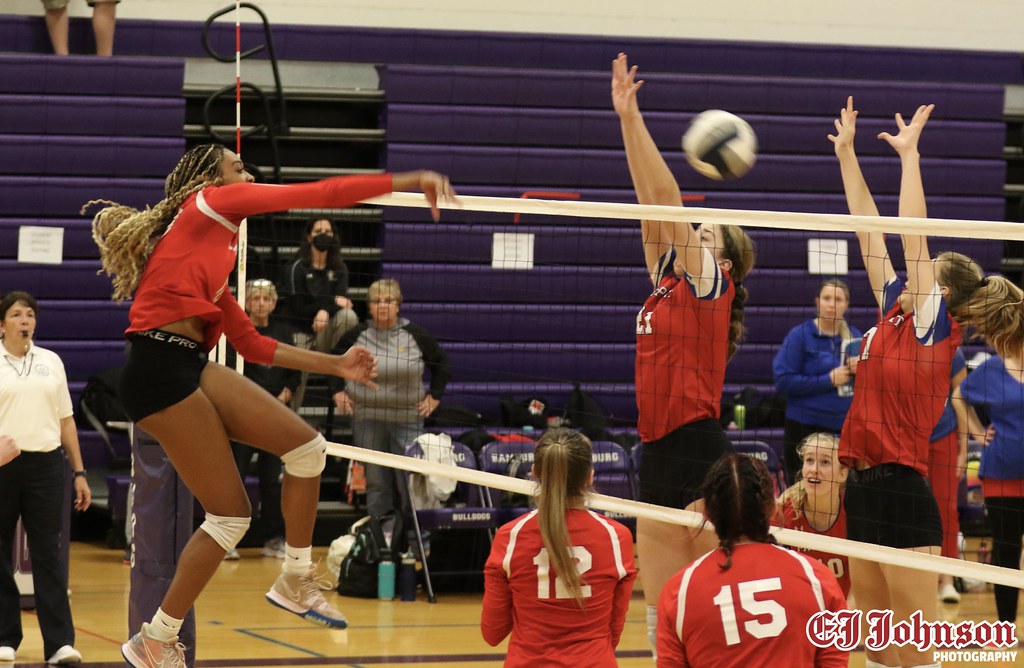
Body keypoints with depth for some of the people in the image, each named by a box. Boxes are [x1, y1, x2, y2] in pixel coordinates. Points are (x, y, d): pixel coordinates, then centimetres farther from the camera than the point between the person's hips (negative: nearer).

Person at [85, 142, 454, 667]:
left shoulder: (208, 247, 28)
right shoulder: (209, 202, 4)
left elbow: (251, 343, 28)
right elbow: (321, 194, 0)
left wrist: (336, 365, 27)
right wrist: (408, 182, 4)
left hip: (191, 368, 9)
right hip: (161, 370, -9)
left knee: (306, 446, 3)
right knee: (230, 515, -6)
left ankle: (295, 583, 15)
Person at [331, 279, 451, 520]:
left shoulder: (415, 336, -1)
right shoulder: (356, 335, 0)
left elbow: (442, 364, 13)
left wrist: (434, 396, 6)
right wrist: (338, 392, 8)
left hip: (407, 418, -1)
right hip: (366, 419, 1)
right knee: (376, 482, 6)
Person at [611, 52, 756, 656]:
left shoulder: (709, 284, -2)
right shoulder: (668, 282, 15)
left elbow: (667, 197, -8)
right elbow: (652, 203, 12)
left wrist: (633, 117, -8)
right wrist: (626, 120, 9)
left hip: (700, 457, -8)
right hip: (659, 455, 8)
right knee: (662, 616, 8)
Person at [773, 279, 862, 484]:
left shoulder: (854, 336, 9)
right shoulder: (799, 335, -3)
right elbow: (783, 381, -12)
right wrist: (828, 380, -15)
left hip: (845, 429, 3)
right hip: (805, 430, -3)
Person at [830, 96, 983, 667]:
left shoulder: (933, 327, -6)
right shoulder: (895, 314, 12)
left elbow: (913, 234, -10)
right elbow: (871, 233, 16)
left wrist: (909, 153, -5)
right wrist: (846, 154, 19)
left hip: (903, 493, -8)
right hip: (865, 489, 8)